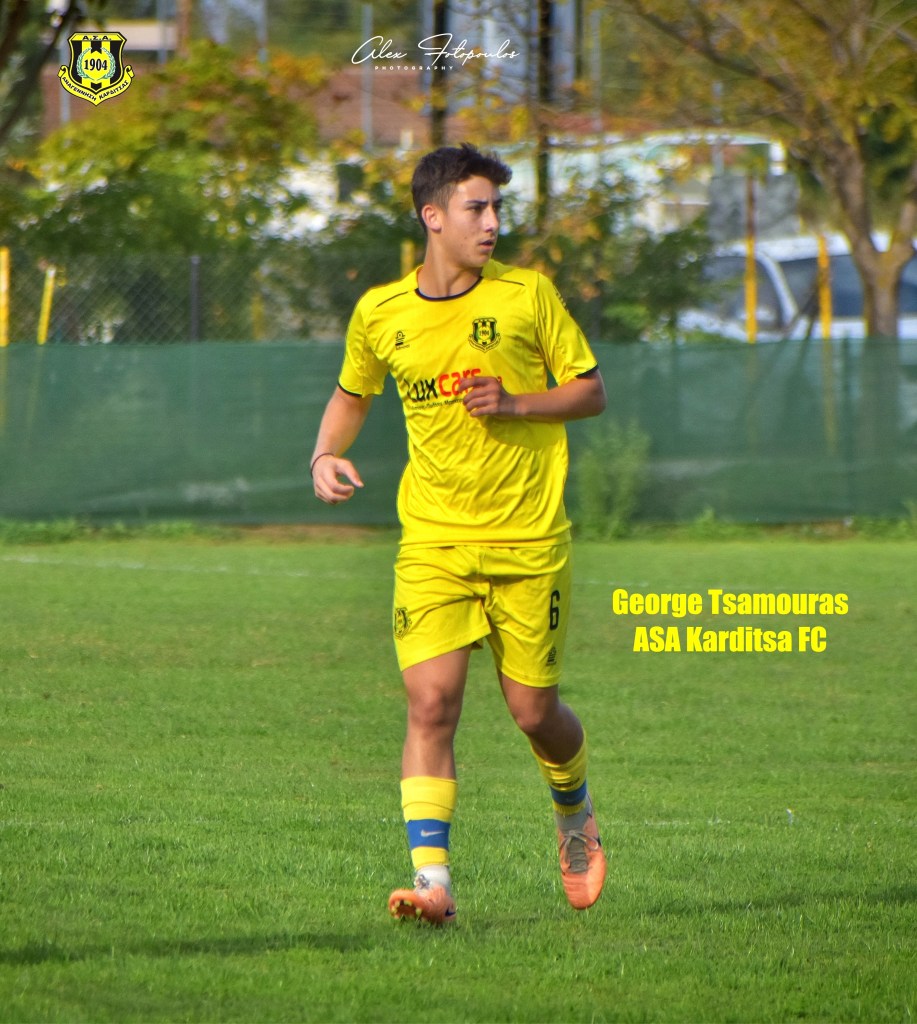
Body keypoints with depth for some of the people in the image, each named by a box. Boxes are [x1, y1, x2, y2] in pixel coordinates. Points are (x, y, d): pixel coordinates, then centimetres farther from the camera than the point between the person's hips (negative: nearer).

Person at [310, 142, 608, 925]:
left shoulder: (528, 294, -2)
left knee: (533, 709, 5)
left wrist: (516, 404, -13)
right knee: (431, 701, -14)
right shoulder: (381, 313, 3)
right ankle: (433, 880, -17)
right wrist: (327, 454, 2)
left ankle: (575, 815, 37)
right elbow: (352, 394, 22)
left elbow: (591, 391, 3)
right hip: (434, 542, 1)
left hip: (529, 541, -1)